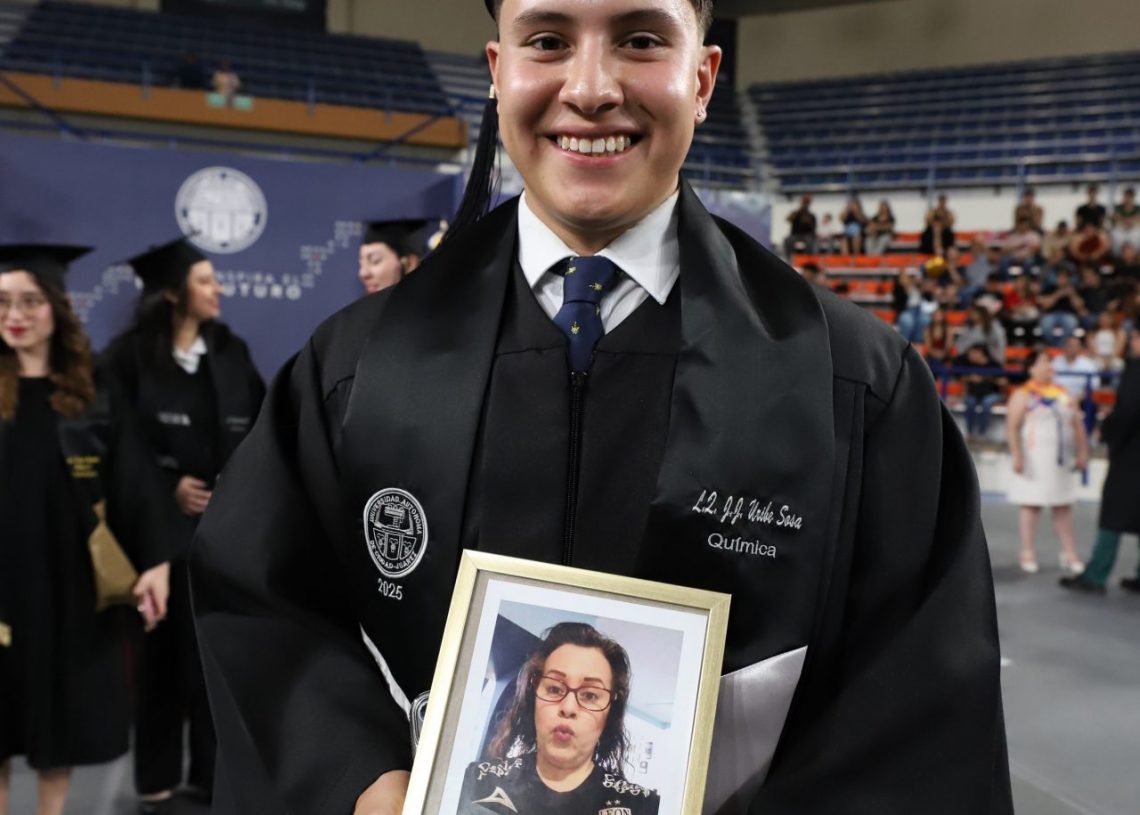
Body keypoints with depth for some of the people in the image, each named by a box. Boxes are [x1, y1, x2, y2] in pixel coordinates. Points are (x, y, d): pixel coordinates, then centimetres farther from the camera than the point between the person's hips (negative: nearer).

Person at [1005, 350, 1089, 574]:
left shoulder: (1064, 394, 13)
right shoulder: (1023, 395, -4)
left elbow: (1078, 425, 15)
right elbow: (1012, 427, -12)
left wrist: (1082, 452, 7)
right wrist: (1016, 455, -20)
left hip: (1062, 460, 5)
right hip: (1034, 460, -5)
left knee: (1063, 506, 7)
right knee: (1031, 505, -2)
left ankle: (1069, 553, 13)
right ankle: (1028, 554, 5)